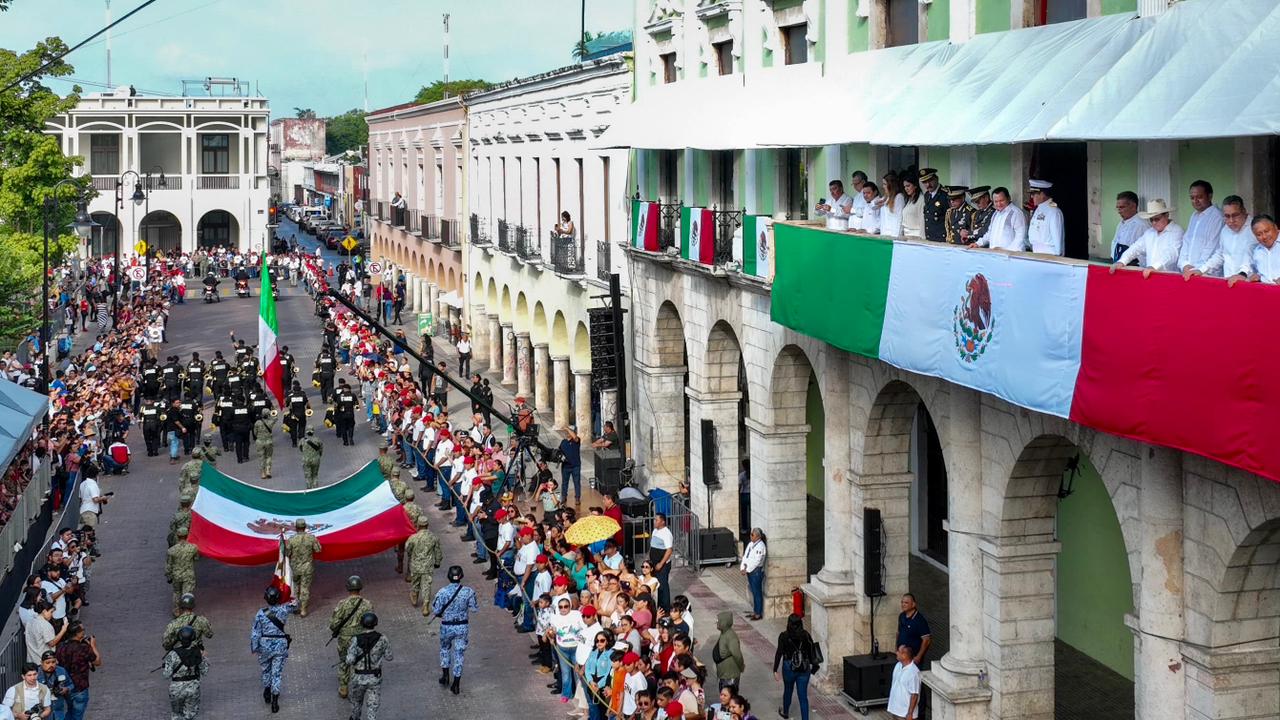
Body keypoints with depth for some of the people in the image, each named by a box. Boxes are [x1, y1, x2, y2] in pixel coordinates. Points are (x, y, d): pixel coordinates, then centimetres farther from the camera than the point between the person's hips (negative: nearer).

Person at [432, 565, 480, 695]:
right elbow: (475, 608, -4)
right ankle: (456, 684, 14)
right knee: (459, 653, 12)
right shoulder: (468, 592, -14)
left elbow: (435, 611, -12)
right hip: (462, 627, 1)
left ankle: (445, 675, 28)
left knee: (445, 648, 27)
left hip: (447, 626, -1)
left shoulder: (442, 592, -18)